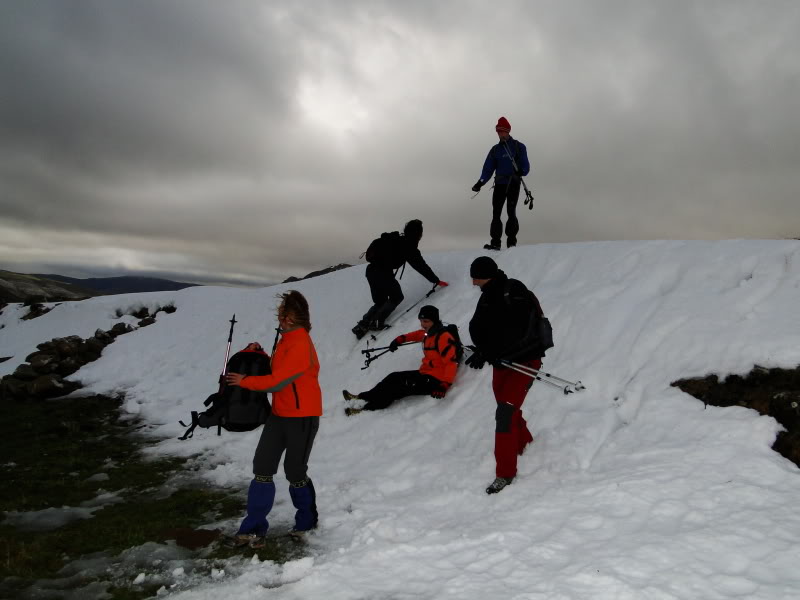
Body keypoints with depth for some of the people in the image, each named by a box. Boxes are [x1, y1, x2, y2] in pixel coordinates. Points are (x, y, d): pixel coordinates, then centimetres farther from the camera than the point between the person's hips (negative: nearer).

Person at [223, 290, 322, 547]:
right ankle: (254, 528, 10)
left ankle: (307, 521, 29)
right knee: (262, 468, 3)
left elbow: (277, 381, -22)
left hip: (302, 417, -8)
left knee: (294, 471, 5)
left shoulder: (300, 345, -21)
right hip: (280, 414, 8)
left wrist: (244, 381, -10)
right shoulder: (287, 340, 10)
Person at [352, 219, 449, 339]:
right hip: (383, 273, -7)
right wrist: (436, 281, 3)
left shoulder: (396, 240, 18)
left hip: (371, 270, 7)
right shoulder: (408, 247, -5)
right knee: (396, 297, 12)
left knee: (380, 301, 19)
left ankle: (363, 324, 8)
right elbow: (421, 266, -4)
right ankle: (376, 322, -1)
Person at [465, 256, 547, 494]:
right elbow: (478, 327, 6)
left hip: (524, 360, -8)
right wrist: (484, 350, -10)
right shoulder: (488, 296, 5)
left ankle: (505, 472, -4)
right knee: (507, 408, 21)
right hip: (502, 361, 8)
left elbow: (515, 334, -30)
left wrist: (486, 352, -30)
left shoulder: (515, 294, -22)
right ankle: (523, 441, 50)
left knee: (505, 412, -13)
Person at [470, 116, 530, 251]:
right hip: (499, 184, 4)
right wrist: (480, 183, -5)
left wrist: (521, 172, -23)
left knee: (511, 212, -10)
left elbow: (525, 166, 0)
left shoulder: (519, 147, 5)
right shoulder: (495, 149, 16)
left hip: (514, 183, -4)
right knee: (496, 213, -2)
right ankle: (495, 242, -2)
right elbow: (488, 168, 11)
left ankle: (511, 240, -4)